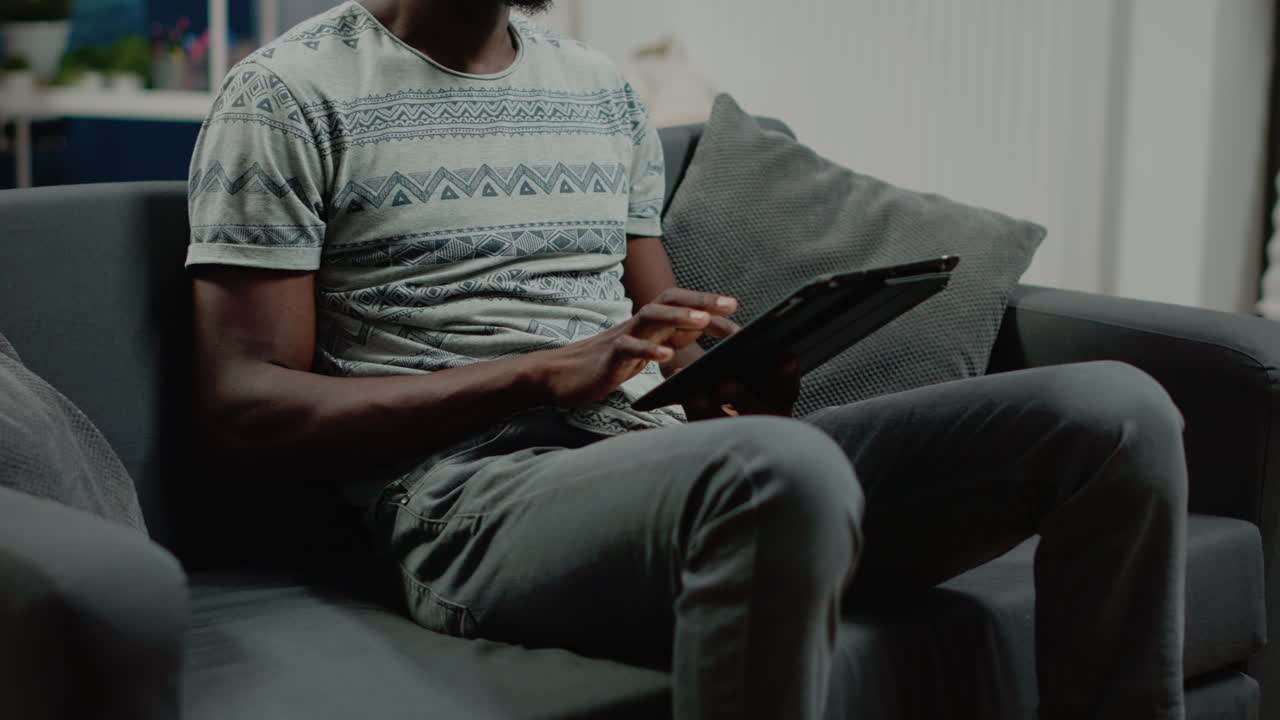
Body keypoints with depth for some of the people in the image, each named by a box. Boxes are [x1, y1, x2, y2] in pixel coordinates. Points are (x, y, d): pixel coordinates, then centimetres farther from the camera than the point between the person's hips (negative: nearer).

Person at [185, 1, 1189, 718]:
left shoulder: (605, 93, 22)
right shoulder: (293, 97, 4)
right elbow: (240, 405, -4)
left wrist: (744, 384, -5)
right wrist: (549, 370, -14)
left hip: (667, 459, 7)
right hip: (481, 503, -6)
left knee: (1117, 411, -10)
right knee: (784, 470, -41)